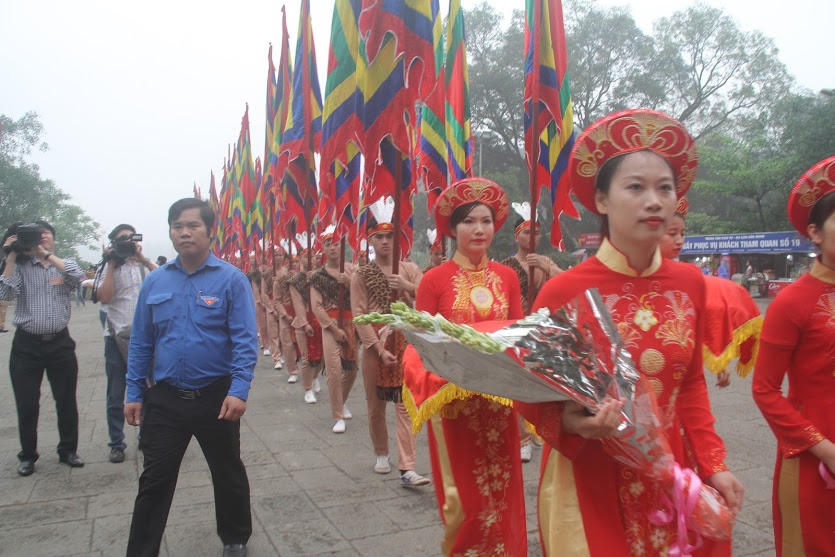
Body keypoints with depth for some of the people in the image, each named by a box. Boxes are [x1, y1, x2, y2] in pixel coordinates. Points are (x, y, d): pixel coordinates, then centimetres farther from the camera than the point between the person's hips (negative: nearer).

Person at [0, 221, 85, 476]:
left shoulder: (65, 265, 7)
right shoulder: (21, 266, 4)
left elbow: (78, 276, -16)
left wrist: (45, 254, -14)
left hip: (60, 343, 1)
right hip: (26, 345, 0)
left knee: (66, 401, 7)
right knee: (27, 405, 6)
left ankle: (68, 450, 22)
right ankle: (28, 455, 22)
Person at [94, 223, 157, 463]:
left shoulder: (146, 265, 6)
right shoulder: (111, 268, 6)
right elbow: (104, 297, -9)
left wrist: (142, 259, -14)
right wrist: (112, 266, -8)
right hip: (117, 337, 0)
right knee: (116, 396, 6)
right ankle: (116, 443, 16)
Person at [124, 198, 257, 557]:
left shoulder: (231, 279, -9)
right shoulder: (155, 282, 4)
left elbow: (245, 340, -13)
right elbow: (140, 342, 9)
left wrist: (238, 391, -22)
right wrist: (134, 394, 6)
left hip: (216, 398, -2)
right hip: (164, 399, 2)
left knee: (228, 475, 16)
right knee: (154, 480, 9)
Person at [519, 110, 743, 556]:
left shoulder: (690, 283, -2)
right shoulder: (562, 291, -16)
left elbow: (691, 384, 10)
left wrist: (712, 464, 3)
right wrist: (570, 422, -26)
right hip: (590, 484, -4)